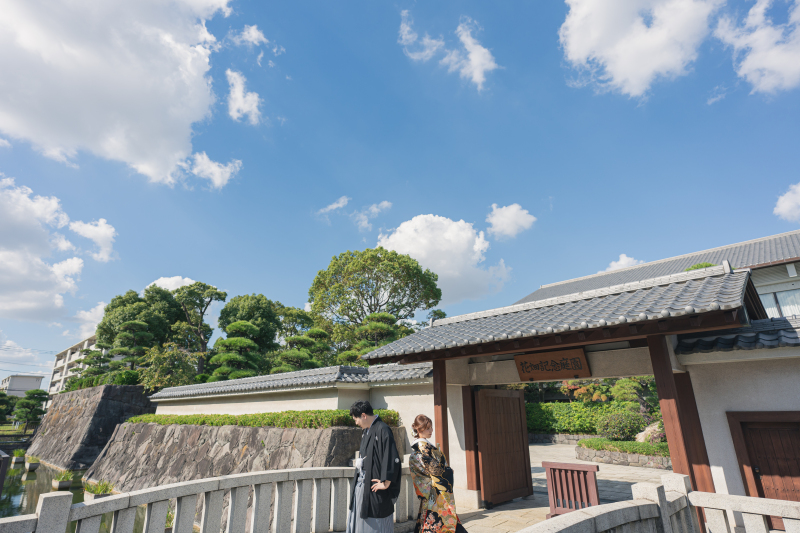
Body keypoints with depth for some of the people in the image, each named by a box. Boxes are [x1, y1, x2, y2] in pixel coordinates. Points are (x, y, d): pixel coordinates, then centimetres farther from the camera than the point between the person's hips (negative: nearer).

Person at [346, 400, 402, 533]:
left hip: (374, 485, -9)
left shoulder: (382, 430, -19)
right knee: (358, 519, 15)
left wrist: (385, 483, -17)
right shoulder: (366, 431, 9)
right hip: (361, 483, 9)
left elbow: (392, 458, -22)